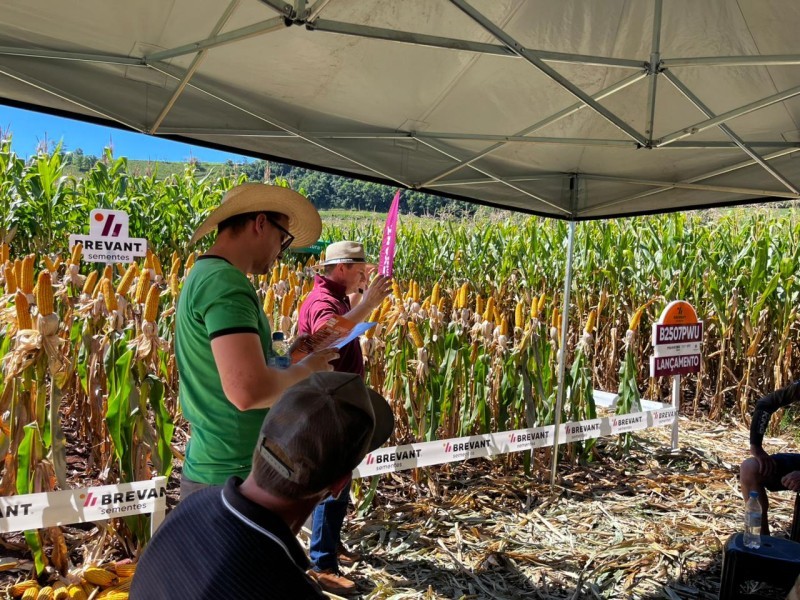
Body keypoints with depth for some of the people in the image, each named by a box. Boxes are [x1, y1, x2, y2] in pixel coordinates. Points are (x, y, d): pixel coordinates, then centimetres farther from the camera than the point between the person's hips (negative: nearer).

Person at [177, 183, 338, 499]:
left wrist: (289, 361, 11)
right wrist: (306, 369, -14)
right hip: (233, 478, -10)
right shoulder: (225, 281, -20)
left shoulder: (204, 273, 12)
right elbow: (249, 390, -31)